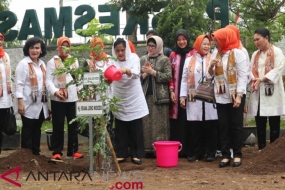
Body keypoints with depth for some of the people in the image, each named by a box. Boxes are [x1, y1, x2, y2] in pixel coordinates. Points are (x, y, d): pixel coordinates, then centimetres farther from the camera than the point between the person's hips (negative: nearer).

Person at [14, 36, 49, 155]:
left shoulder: (42, 64, 12)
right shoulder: (23, 64, -9)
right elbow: (19, 84, -13)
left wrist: (47, 101, 14)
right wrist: (20, 102, -19)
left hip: (40, 103, 6)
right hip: (28, 104, -6)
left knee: (37, 129, 12)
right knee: (28, 130, -1)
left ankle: (36, 152, 21)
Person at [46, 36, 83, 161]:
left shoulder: (74, 61, 16)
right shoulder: (52, 62, 1)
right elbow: (48, 80, -5)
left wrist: (80, 89, 4)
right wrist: (55, 91, -21)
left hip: (72, 98, 4)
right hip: (58, 99, -4)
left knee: (73, 125, 7)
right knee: (58, 126, 0)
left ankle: (73, 151, 16)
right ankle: (57, 152, 6)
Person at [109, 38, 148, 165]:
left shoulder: (134, 58, -6)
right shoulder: (112, 61, -2)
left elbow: (136, 73, -23)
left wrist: (127, 70, -44)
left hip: (134, 99, -1)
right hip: (119, 100, 1)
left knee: (136, 129, 4)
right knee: (120, 129, 6)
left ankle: (136, 154, 12)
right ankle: (121, 154, 15)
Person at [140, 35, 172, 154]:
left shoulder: (164, 60, 2)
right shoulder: (142, 59, 13)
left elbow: (168, 77, -8)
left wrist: (152, 72, -11)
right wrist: (145, 73, -9)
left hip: (160, 96, -3)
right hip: (145, 95, 4)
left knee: (159, 124, -3)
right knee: (146, 123, 3)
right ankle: (148, 148, 8)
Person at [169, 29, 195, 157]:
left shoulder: (194, 54, 1)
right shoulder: (173, 55, 12)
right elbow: (170, 75, 11)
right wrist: (171, 91, 1)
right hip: (176, 93, 3)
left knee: (188, 120, -3)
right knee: (176, 121, 2)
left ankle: (188, 149, 3)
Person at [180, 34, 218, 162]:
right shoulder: (189, 60, 11)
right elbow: (184, 79, 9)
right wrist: (183, 95, 3)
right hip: (194, 99, 1)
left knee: (210, 127, 1)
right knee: (194, 127, 2)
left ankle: (210, 153, 11)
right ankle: (196, 152, 13)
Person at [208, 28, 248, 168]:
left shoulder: (237, 53, -9)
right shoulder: (216, 54, 9)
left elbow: (242, 76, -12)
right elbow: (211, 75, 16)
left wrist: (239, 95, -18)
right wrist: (211, 66, -6)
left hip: (235, 95, -5)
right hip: (221, 96, 5)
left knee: (236, 125, 4)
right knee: (223, 126, 5)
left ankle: (237, 155, 12)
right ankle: (226, 155, 11)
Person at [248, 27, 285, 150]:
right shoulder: (255, 54, 15)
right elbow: (252, 70, 9)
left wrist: (261, 79, -21)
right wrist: (253, 80, -13)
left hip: (272, 92, -5)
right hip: (258, 93, 5)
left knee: (274, 125, -1)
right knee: (260, 124, 6)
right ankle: (262, 150, 13)